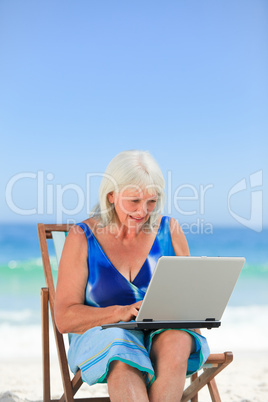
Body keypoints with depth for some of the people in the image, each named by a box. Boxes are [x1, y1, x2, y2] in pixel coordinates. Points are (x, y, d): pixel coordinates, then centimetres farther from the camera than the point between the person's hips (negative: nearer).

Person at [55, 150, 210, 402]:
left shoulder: (169, 231, 6)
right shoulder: (82, 238, -2)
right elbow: (64, 318, -6)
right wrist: (121, 312, -22)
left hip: (162, 334, 2)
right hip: (102, 335, -2)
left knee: (177, 342, -34)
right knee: (123, 359, -37)